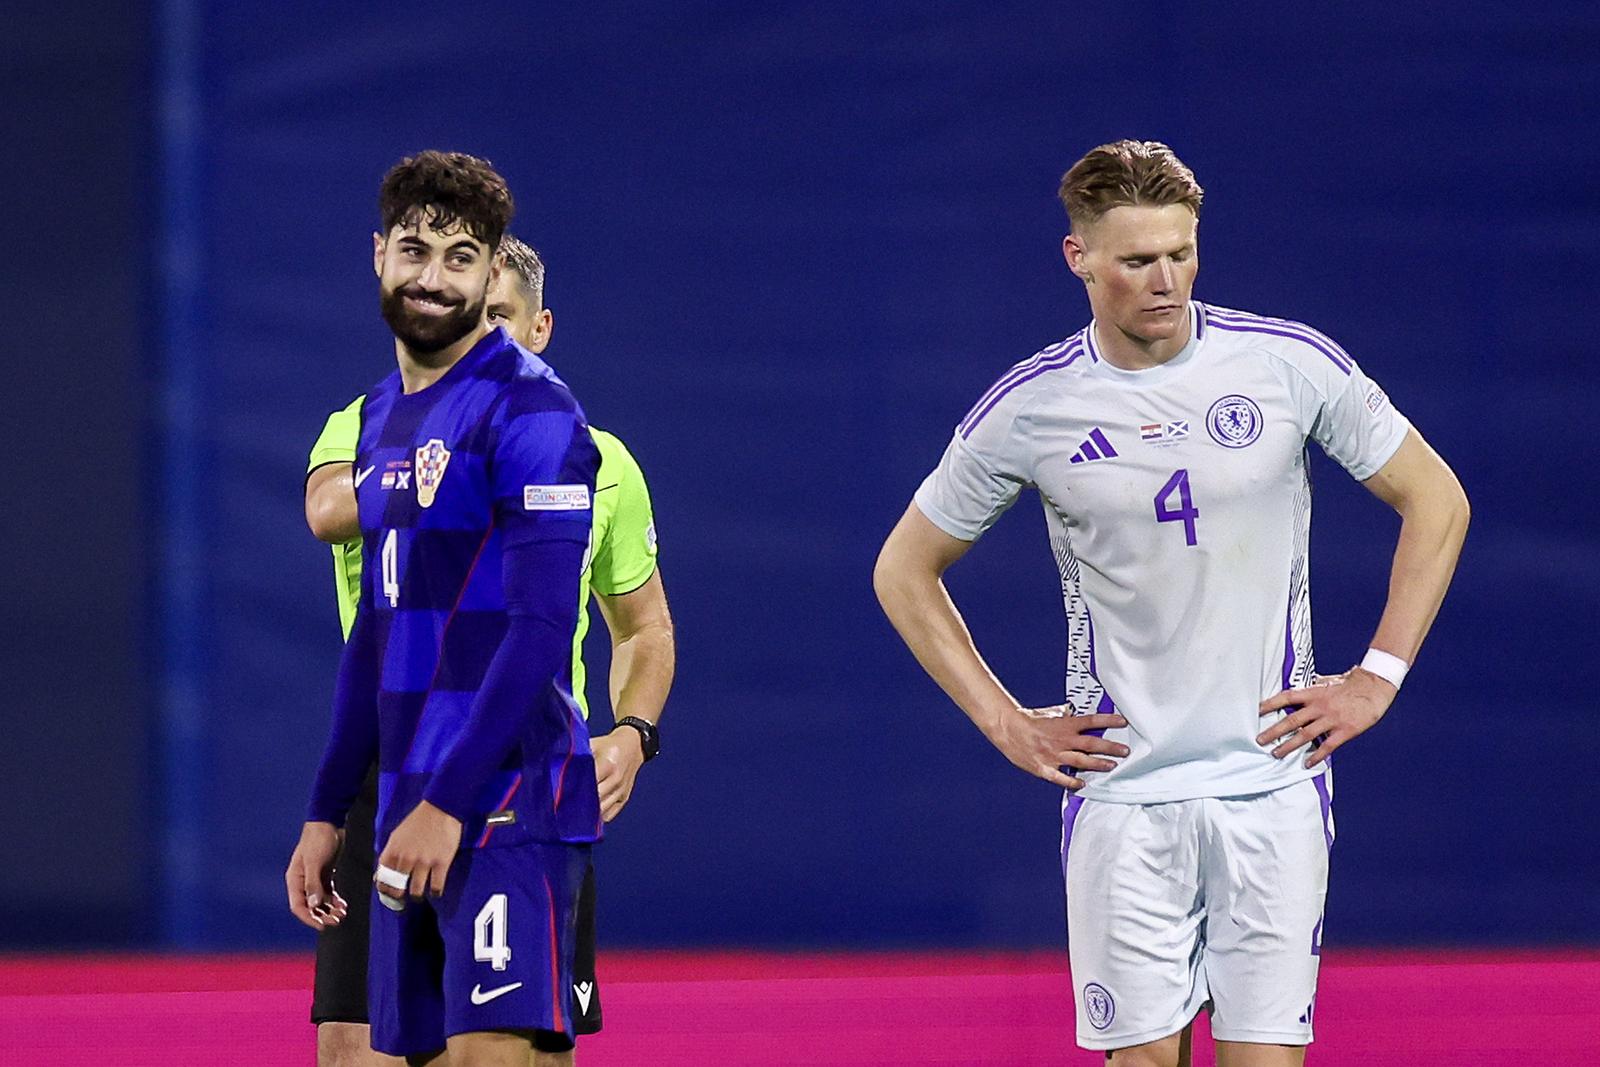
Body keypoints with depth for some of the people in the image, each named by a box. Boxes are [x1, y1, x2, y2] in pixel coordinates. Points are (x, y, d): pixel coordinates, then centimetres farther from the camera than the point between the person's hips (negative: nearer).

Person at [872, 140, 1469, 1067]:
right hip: (1121, 787, 0)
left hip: (1272, 778, 0)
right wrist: (1005, 723, 4)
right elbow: (906, 571, 11)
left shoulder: (1292, 363, -3)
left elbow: (1436, 501, 8)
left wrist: (1378, 678, 2)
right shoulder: (1029, 410, -2)